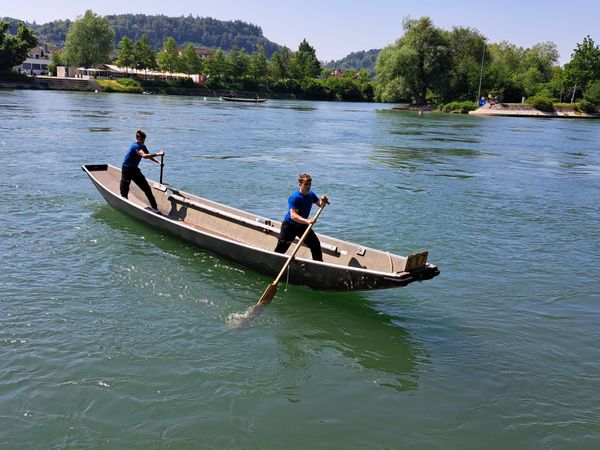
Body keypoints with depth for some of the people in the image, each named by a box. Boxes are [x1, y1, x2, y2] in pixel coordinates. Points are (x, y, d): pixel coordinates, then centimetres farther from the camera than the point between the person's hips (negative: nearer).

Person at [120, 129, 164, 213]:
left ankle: (154, 207, 0)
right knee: (124, 191, -4)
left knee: (146, 188, -1)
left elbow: (149, 155, 14)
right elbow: (144, 155, -39)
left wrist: (158, 162, -2)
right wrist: (158, 154, -40)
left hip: (135, 169, 7)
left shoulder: (143, 146, 2)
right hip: (127, 169, -7)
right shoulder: (135, 146, -24)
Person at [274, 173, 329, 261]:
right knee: (281, 249, 1)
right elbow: (293, 216, -37)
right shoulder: (294, 197, -28)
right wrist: (307, 221, -49)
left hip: (303, 225, 6)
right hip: (290, 226, -6)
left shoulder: (311, 194, -5)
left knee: (315, 244, 3)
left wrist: (323, 200, -12)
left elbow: (320, 204, 13)